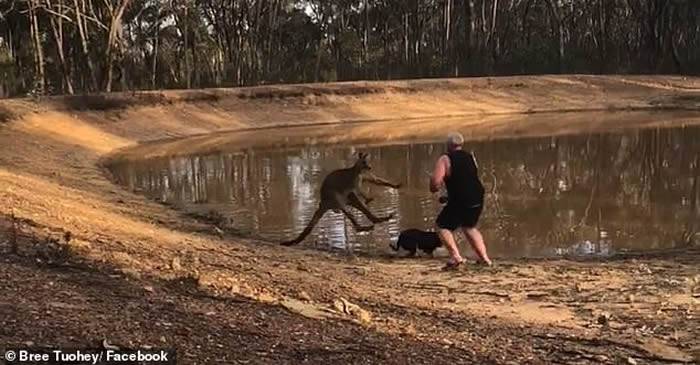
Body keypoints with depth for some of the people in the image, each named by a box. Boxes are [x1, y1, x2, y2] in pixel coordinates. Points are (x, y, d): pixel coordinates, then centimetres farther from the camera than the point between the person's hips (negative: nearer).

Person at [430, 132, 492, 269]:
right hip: (478, 200, 7)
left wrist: (436, 186, 7)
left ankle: (456, 257, -6)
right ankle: (484, 257, 23)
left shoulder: (445, 159, -6)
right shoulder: (471, 157, 13)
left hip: (460, 201, -6)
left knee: (443, 226, 10)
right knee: (469, 227, 28)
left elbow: (435, 183, -16)